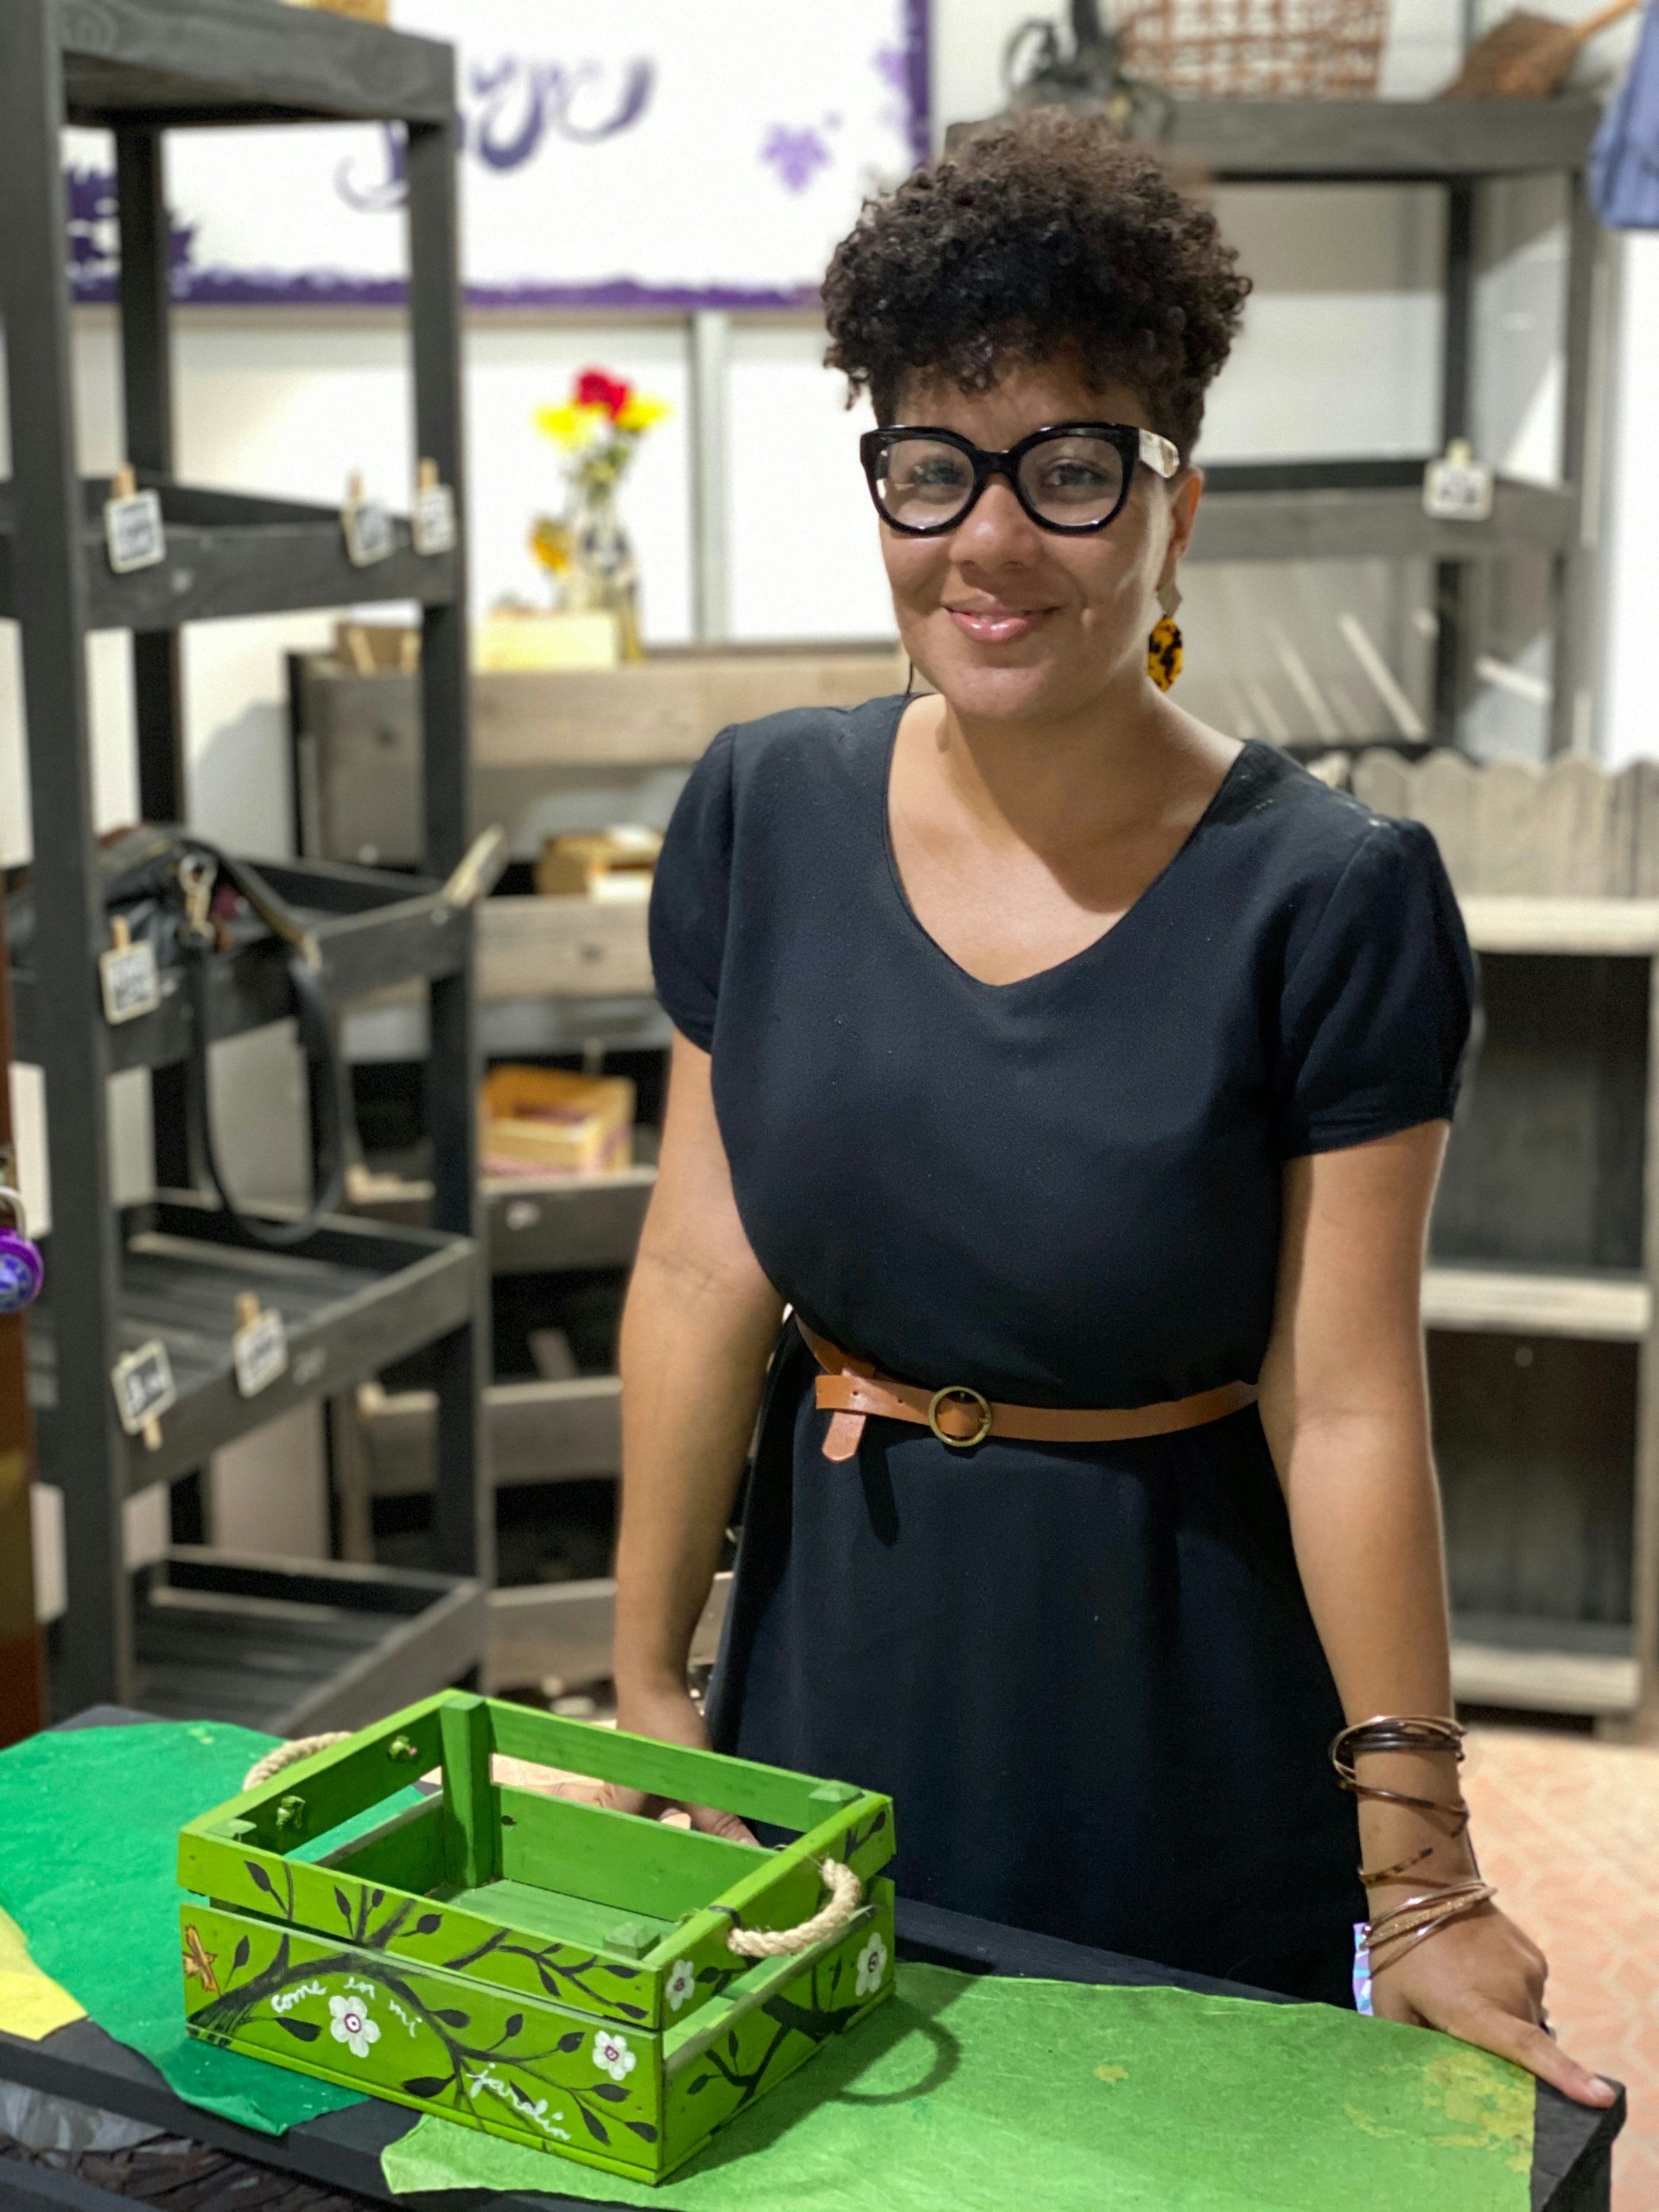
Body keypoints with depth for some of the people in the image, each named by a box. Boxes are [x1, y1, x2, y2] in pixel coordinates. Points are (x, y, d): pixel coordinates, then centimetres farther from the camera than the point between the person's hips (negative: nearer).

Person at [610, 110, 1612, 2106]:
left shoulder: (1327, 899, -17)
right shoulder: (766, 814, -6)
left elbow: (1346, 1407, -17)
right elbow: (702, 1281, -4)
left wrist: (1420, 1878, -14)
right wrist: (643, 1687, -1)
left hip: (1178, 1677, -3)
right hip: (840, 1631, 4)